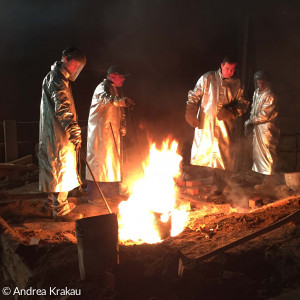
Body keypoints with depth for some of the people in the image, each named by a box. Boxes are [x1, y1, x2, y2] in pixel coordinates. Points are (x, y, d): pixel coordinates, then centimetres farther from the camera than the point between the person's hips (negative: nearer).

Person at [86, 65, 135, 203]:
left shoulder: (117, 90, 19)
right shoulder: (102, 87, -8)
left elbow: (121, 111, 23)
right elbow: (106, 98, -32)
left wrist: (123, 126, 11)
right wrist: (123, 100, -46)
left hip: (113, 130, 8)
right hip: (100, 129, -8)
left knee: (112, 159, 10)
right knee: (98, 159, -8)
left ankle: (110, 190, 20)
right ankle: (93, 195, -3)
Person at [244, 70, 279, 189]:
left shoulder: (270, 96, -16)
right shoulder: (256, 92, 11)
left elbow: (264, 115, -19)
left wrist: (250, 122, -9)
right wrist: (250, 123, 5)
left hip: (267, 128, -9)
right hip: (257, 128, 9)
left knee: (267, 154, -4)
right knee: (257, 152, 13)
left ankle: (268, 181, 5)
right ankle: (266, 179, 24)